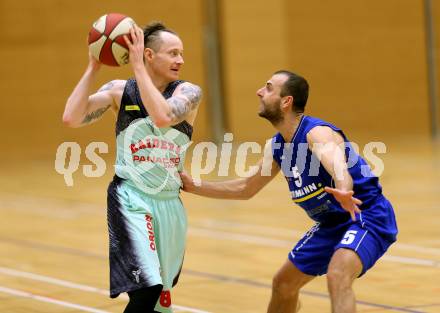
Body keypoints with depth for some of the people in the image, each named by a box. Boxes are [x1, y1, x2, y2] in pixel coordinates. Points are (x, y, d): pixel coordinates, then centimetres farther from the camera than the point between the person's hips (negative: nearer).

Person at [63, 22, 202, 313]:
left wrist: (137, 66, -23)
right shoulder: (119, 90, -1)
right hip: (130, 199, -3)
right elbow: (71, 118, -13)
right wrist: (93, 67, -14)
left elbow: (162, 116, -26)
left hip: (169, 203, 3)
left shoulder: (188, 92, -4)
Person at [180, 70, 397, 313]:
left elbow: (338, 166, -48)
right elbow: (245, 189, 18)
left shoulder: (317, 133, -24)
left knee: (337, 276, -34)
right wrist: (194, 186, 12)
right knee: (283, 284, 18)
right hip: (331, 223, 10)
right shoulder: (276, 147, 2)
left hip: (366, 215, -10)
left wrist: (343, 192, -70)